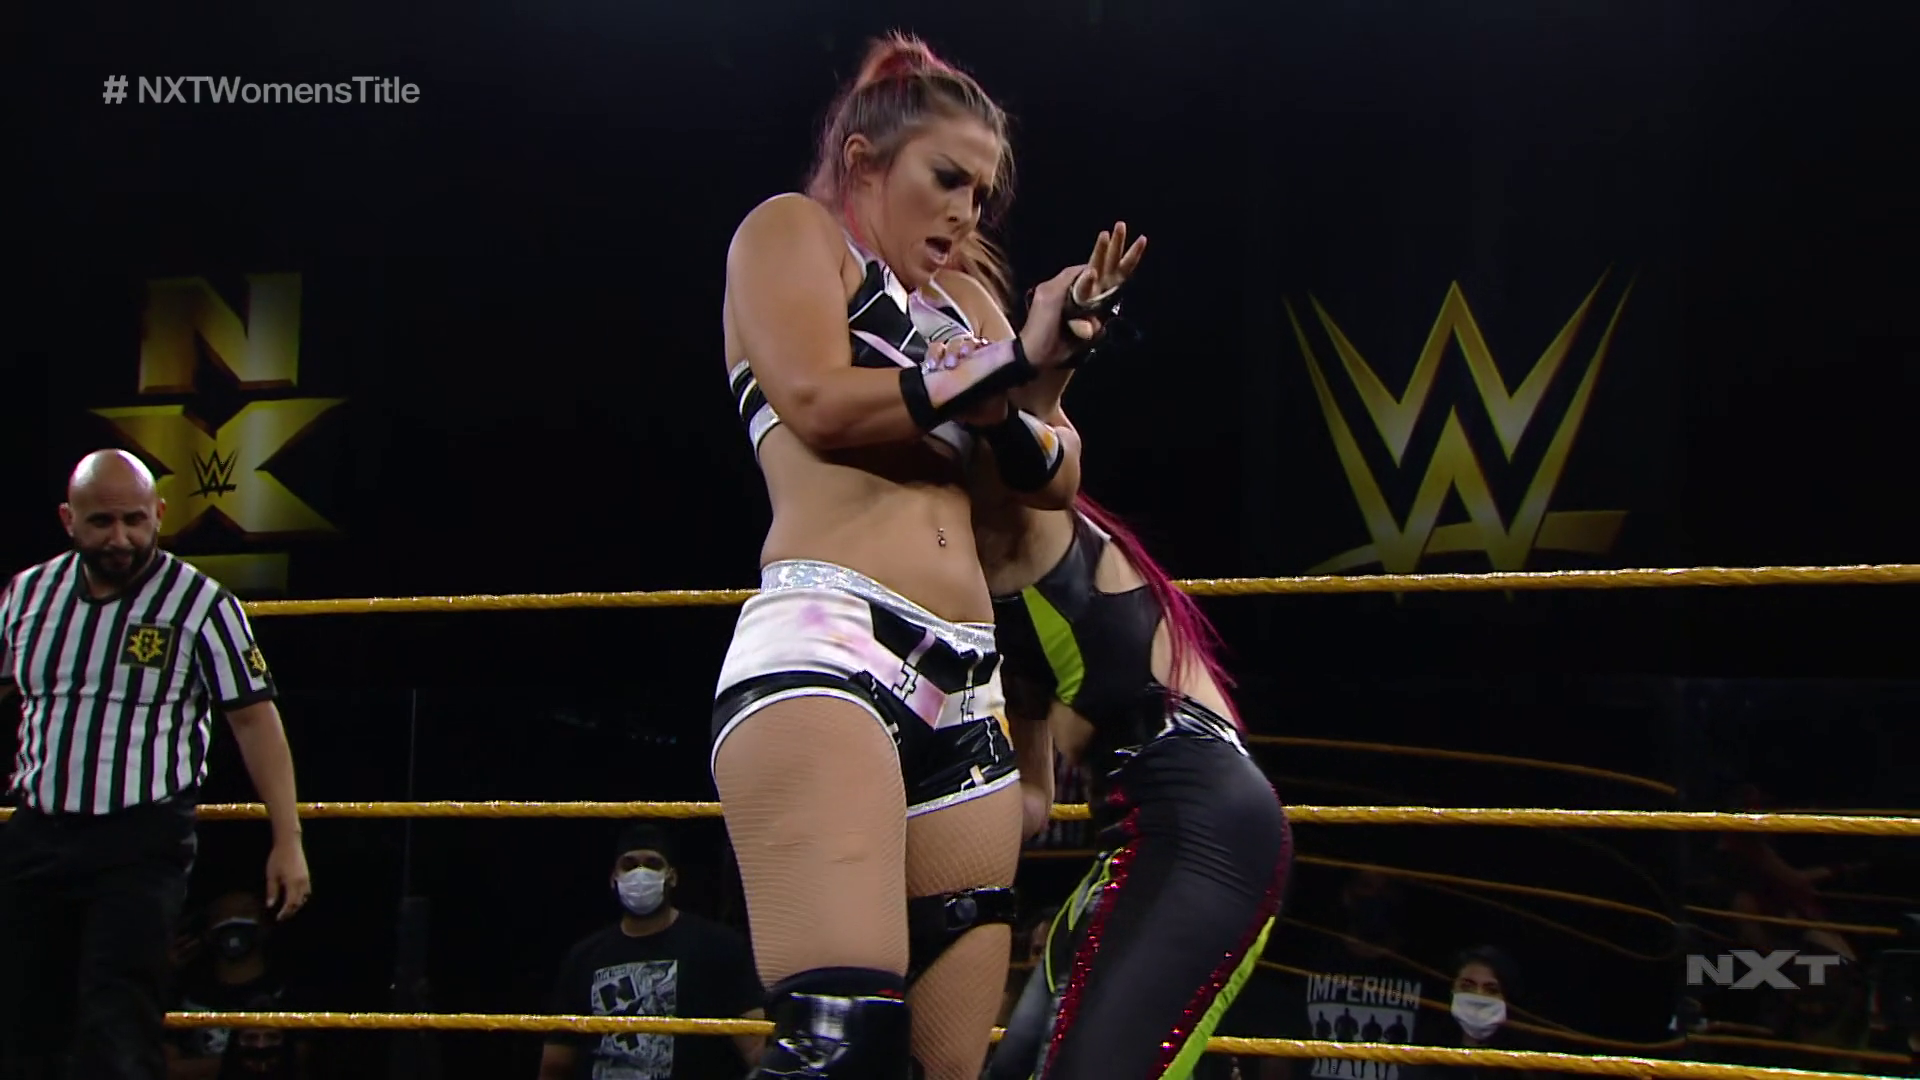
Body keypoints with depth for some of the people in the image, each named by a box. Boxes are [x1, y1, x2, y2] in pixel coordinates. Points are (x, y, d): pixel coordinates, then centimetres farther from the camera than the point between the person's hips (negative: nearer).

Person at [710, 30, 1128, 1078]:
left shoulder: (966, 299, 31)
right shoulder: (790, 228, 13)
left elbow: (1056, 479, 22)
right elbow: (819, 401, -4)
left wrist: (1037, 364, 2)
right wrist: (1011, 361, -1)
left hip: (963, 690, 8)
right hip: (822, 640, -8)